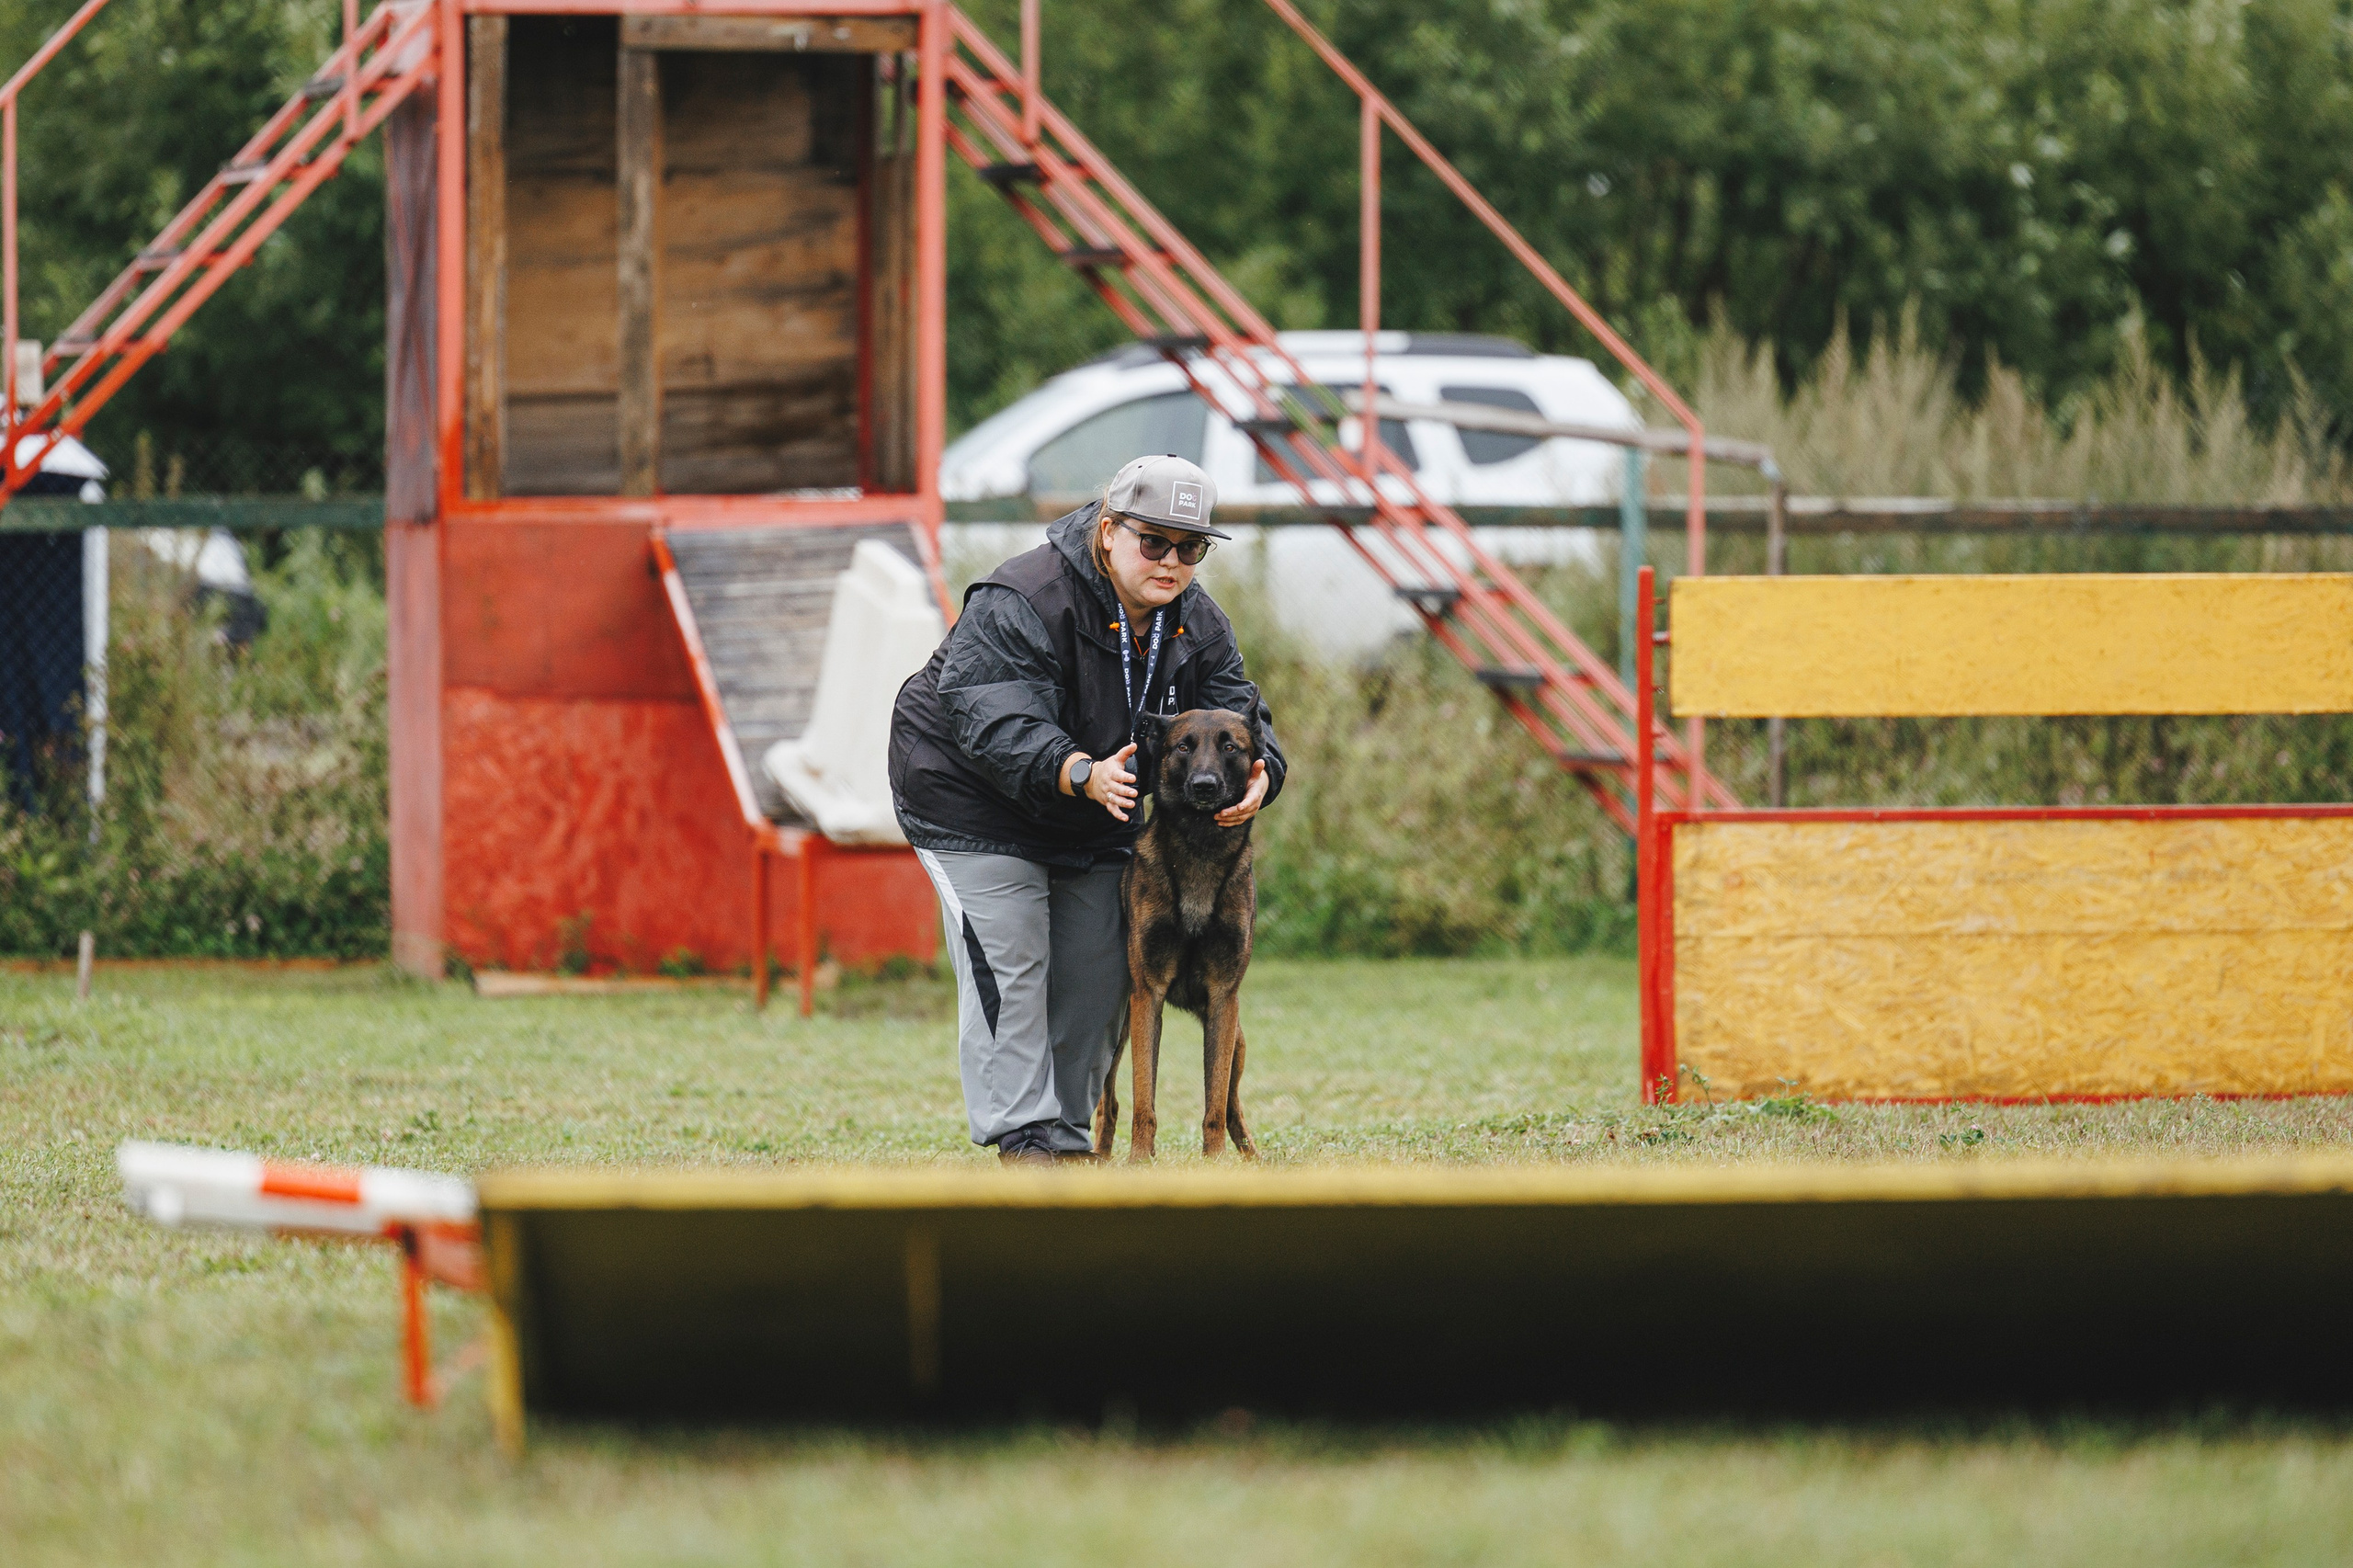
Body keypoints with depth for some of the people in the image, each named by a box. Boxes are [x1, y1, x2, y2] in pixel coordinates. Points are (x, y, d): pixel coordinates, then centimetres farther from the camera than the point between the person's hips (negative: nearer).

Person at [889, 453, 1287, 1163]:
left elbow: (1235, 710, -13)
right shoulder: (1019, 605, -30)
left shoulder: (1198, 622, -7)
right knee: (1007, 965, -14)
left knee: (1097, 971, 6)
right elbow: (1000, 729, -38)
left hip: (1097, 818, 7)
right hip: (977, 802, -7)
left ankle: (1069, 1138, 17)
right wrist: (1084, 776, -55)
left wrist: (1258, 774, -38)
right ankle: (1024, 1136, -14)